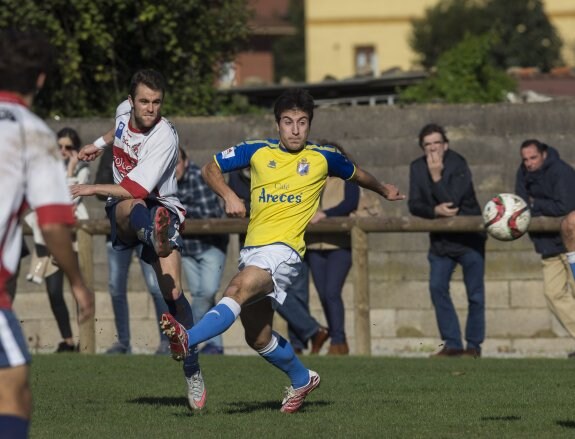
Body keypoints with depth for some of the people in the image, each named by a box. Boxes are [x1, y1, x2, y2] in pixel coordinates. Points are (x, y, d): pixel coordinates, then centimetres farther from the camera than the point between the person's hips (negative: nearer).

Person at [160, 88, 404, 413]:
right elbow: (210, 169, 14)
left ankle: (188, 339, -51)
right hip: (252, 249, 5)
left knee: (239, 289, -33)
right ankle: (302, 379, 35)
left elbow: (356, 174, 26)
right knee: (258, 338, 11)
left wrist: (384, 189, 44)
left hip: (284, 249, -5)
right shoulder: (257, 151, 9)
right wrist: (228, 195, -5)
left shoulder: (323, 158, 6)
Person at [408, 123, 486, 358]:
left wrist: (437, 176, -26)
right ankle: (452, 344, -2)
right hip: (440, 240, 4)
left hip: (469, 237, -4)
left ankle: (474, 345, 9)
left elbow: (452, 200, -25)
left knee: (475, 293, -1)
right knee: (437, 288, -8)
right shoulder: (417, 168, 0)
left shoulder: (459, 166, -15)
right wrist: (435, 210, -23)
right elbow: (414, 204, -6)